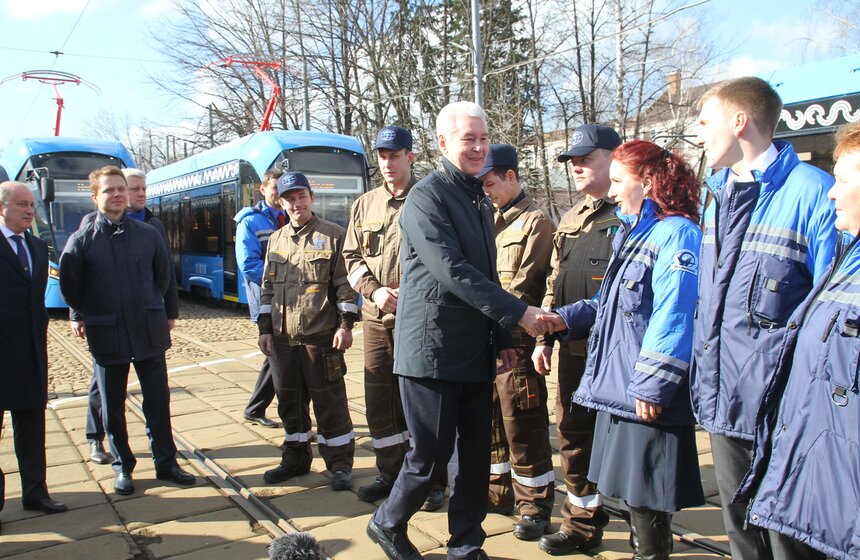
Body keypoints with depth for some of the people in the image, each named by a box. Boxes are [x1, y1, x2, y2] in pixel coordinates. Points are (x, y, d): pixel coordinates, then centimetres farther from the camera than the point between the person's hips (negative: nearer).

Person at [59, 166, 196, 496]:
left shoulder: (148, 234, 2)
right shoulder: (82, 240, -4)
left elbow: (163, 275, 15)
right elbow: (70, 286, 6)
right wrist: (85, 316, 9)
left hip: (149, 332, 1)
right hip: (107, 336, -1)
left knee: (158, 401, 7)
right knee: (113, 406, 9)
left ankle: (165, 462, 20)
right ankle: (122, 467, 24)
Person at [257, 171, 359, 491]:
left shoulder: (333, 235, -2)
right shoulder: (276, 240, 14)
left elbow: (345, 283, -5)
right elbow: (268, 286, 17)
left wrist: (345, 324, -11)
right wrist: (264, 328, 12)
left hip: (321, 335, -5)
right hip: (283, 336, 5)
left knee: (329, 401, 1)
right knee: (290, 400, 13)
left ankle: (340, 464, 11)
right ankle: (296, 458, 28)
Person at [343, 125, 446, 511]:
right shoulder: (365, 204, 13)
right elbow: (351, 256, 12)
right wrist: (374, 290, -5)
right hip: (376, 316, 5)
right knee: (379, 399, 10)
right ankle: (391, 474, 26)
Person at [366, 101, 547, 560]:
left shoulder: (479, 199, 16)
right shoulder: (427, 196, -10)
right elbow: (452, 272, -20)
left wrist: (501, 339, 17)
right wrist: (518, 312, -21)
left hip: (477, 352, 8)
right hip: (433, 349, -7)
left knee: (477, 454, 11)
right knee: (431, 457, 1)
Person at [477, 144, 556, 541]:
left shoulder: (535, 223, -7)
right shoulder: (490, 221, 16)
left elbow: (523, 288, -14)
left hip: (515, 340, -8)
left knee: (523, 426, 0)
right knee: (491, 420, 16)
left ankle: (535, 505, 13)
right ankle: (498, 492, 31)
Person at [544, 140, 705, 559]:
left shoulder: (676, 233, -14)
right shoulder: (633, 233, 16)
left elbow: (672, 317, -22)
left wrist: (652, 386, -24)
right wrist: (567, 319, 9)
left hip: (647, 397, -10)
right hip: (617, 384, 10)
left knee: (644, 497, 2)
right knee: (629, 490, 19)